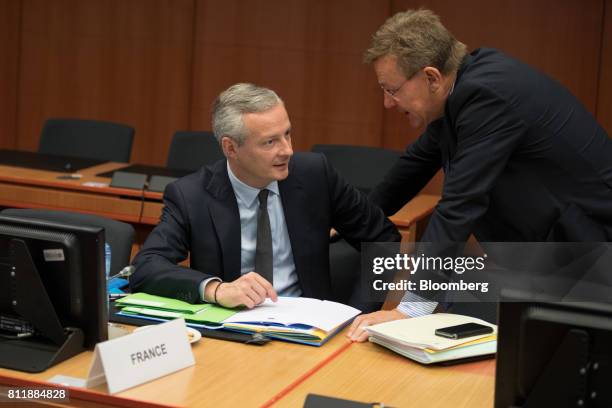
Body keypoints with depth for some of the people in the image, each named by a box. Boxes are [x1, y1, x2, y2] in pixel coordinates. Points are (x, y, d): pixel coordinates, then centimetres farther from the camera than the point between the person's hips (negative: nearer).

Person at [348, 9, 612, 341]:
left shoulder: (488, 94, -27)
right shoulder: (466, 81, 1)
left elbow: (459, 207, -32)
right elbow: (420, 159, 17)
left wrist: (410, 310, -32)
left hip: (583, 236, -9)